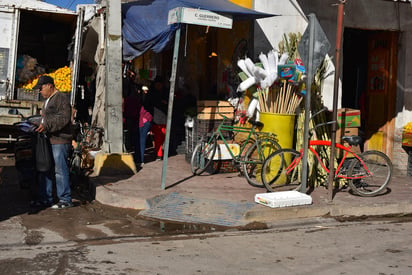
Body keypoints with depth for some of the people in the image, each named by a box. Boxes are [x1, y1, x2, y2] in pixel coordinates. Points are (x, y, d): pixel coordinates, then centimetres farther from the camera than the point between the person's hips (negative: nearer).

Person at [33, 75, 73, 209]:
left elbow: (64, 118, -21)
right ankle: (45, 198, 20)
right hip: (48, 140, 10)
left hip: (60, 141, -10)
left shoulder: (62, 98, -10)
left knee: (60, 170, -8)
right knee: (45, 169, 12)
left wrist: (46, 126, -25)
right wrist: (40, 124, 14)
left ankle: (65, 200, -1)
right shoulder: (47, 100, 22)